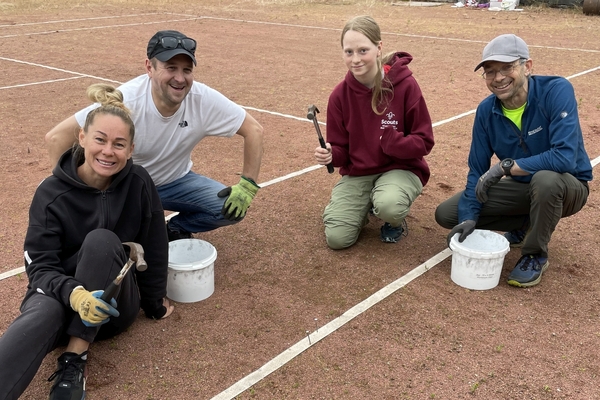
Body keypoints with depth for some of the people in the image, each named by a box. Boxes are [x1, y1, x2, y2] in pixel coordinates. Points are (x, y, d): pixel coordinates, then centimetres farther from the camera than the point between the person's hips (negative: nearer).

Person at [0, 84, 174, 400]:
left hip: (114, 303, 1)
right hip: (62, 293, -1)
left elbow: (154, 248, 0)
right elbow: (40, 267, -14)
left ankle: (74, 361, -27)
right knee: (42, 315, -37)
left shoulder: (139, 184, -9)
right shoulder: (52, 193, -11)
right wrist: (74, 294, -35)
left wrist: (154, 305, 8)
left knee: (101, 241, -30)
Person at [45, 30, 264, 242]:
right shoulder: (125, 101, -31)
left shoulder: (204, 100, -24)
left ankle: (175, 229, 10)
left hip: (176, 182, 2)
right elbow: (57, 137, -28)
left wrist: (247, 185, -18)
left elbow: (254, 130, -13)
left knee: (233, 207, -19)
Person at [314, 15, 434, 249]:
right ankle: (365, 207, 20)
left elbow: (424, 142, -11)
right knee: (337, 238, -13)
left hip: (400, 168, -2)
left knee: (388, 204, -37)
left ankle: (396, 220, 3)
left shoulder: (405, 85, -16)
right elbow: (340, 148, 0)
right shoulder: (340, 95, -7)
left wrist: (390, 141, -28)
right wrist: (330, 155, -23)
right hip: (357, 173, 3)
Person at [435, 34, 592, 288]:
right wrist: (468, 217, -18)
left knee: (545, 179, -41)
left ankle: (535, 255, -13)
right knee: (446, 214, -6)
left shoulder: (556, 91, -25)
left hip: (567, 187, -5)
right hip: (520, 187, 5)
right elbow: (477, 170, -5)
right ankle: (525, 225, 12)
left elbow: (565, 158, -36)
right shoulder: (486, 111, -10)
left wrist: (505, 167, -33)